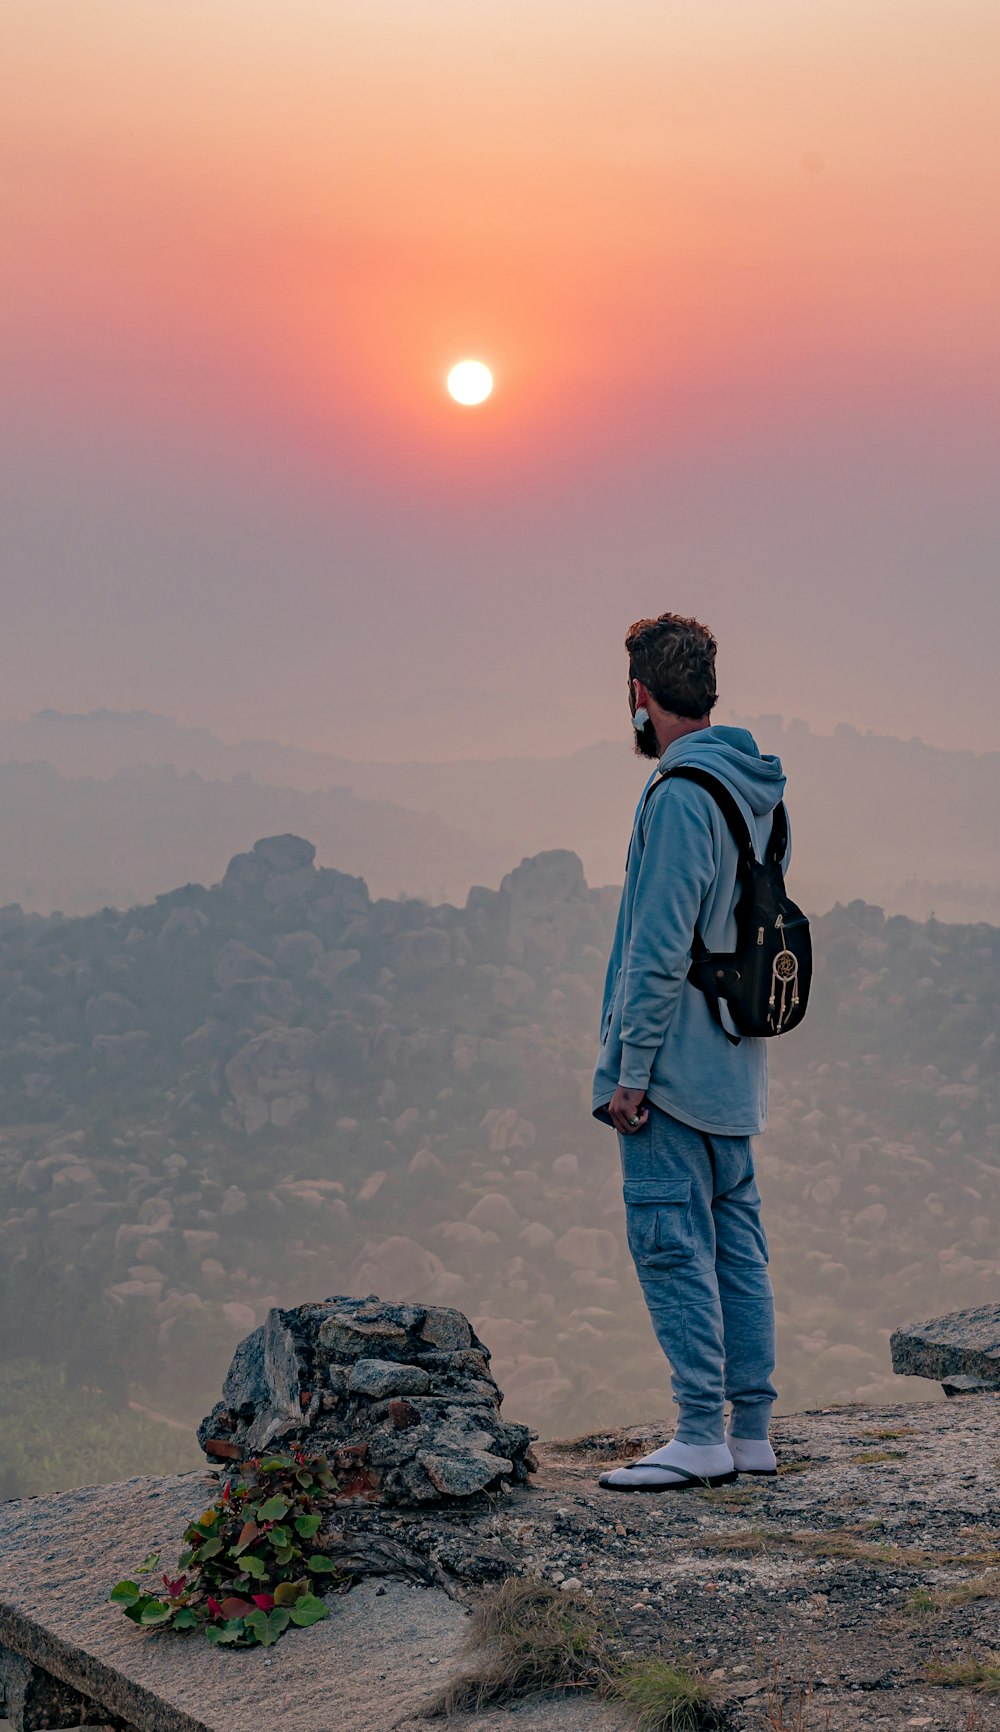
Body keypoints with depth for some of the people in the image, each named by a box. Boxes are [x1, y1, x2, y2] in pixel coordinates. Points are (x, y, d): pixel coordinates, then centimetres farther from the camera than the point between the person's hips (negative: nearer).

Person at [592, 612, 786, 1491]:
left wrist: (630, 1070, -15)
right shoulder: (760, 792, 12)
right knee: (738, 1245, 11)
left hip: (674, 1066, -9)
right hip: (736, 1070, 9)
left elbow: (660, 950, -20)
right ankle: (752, 1431, 16)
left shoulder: (680, 795, -16)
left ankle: (702, 1435, -2)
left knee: (673, 1246, -4)